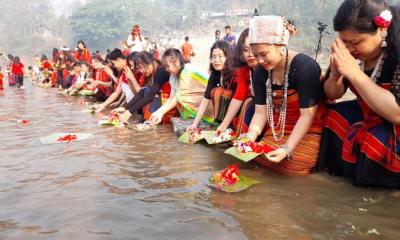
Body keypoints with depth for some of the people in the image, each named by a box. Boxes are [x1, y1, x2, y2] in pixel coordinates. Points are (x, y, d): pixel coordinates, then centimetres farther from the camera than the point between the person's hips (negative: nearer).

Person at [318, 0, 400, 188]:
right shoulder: (350, 50, -9)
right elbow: (332, 95, 2)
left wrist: (354, 73, -35)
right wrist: (335, 76, -21)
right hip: (368, 118, 7)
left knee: (374, 142, -32)